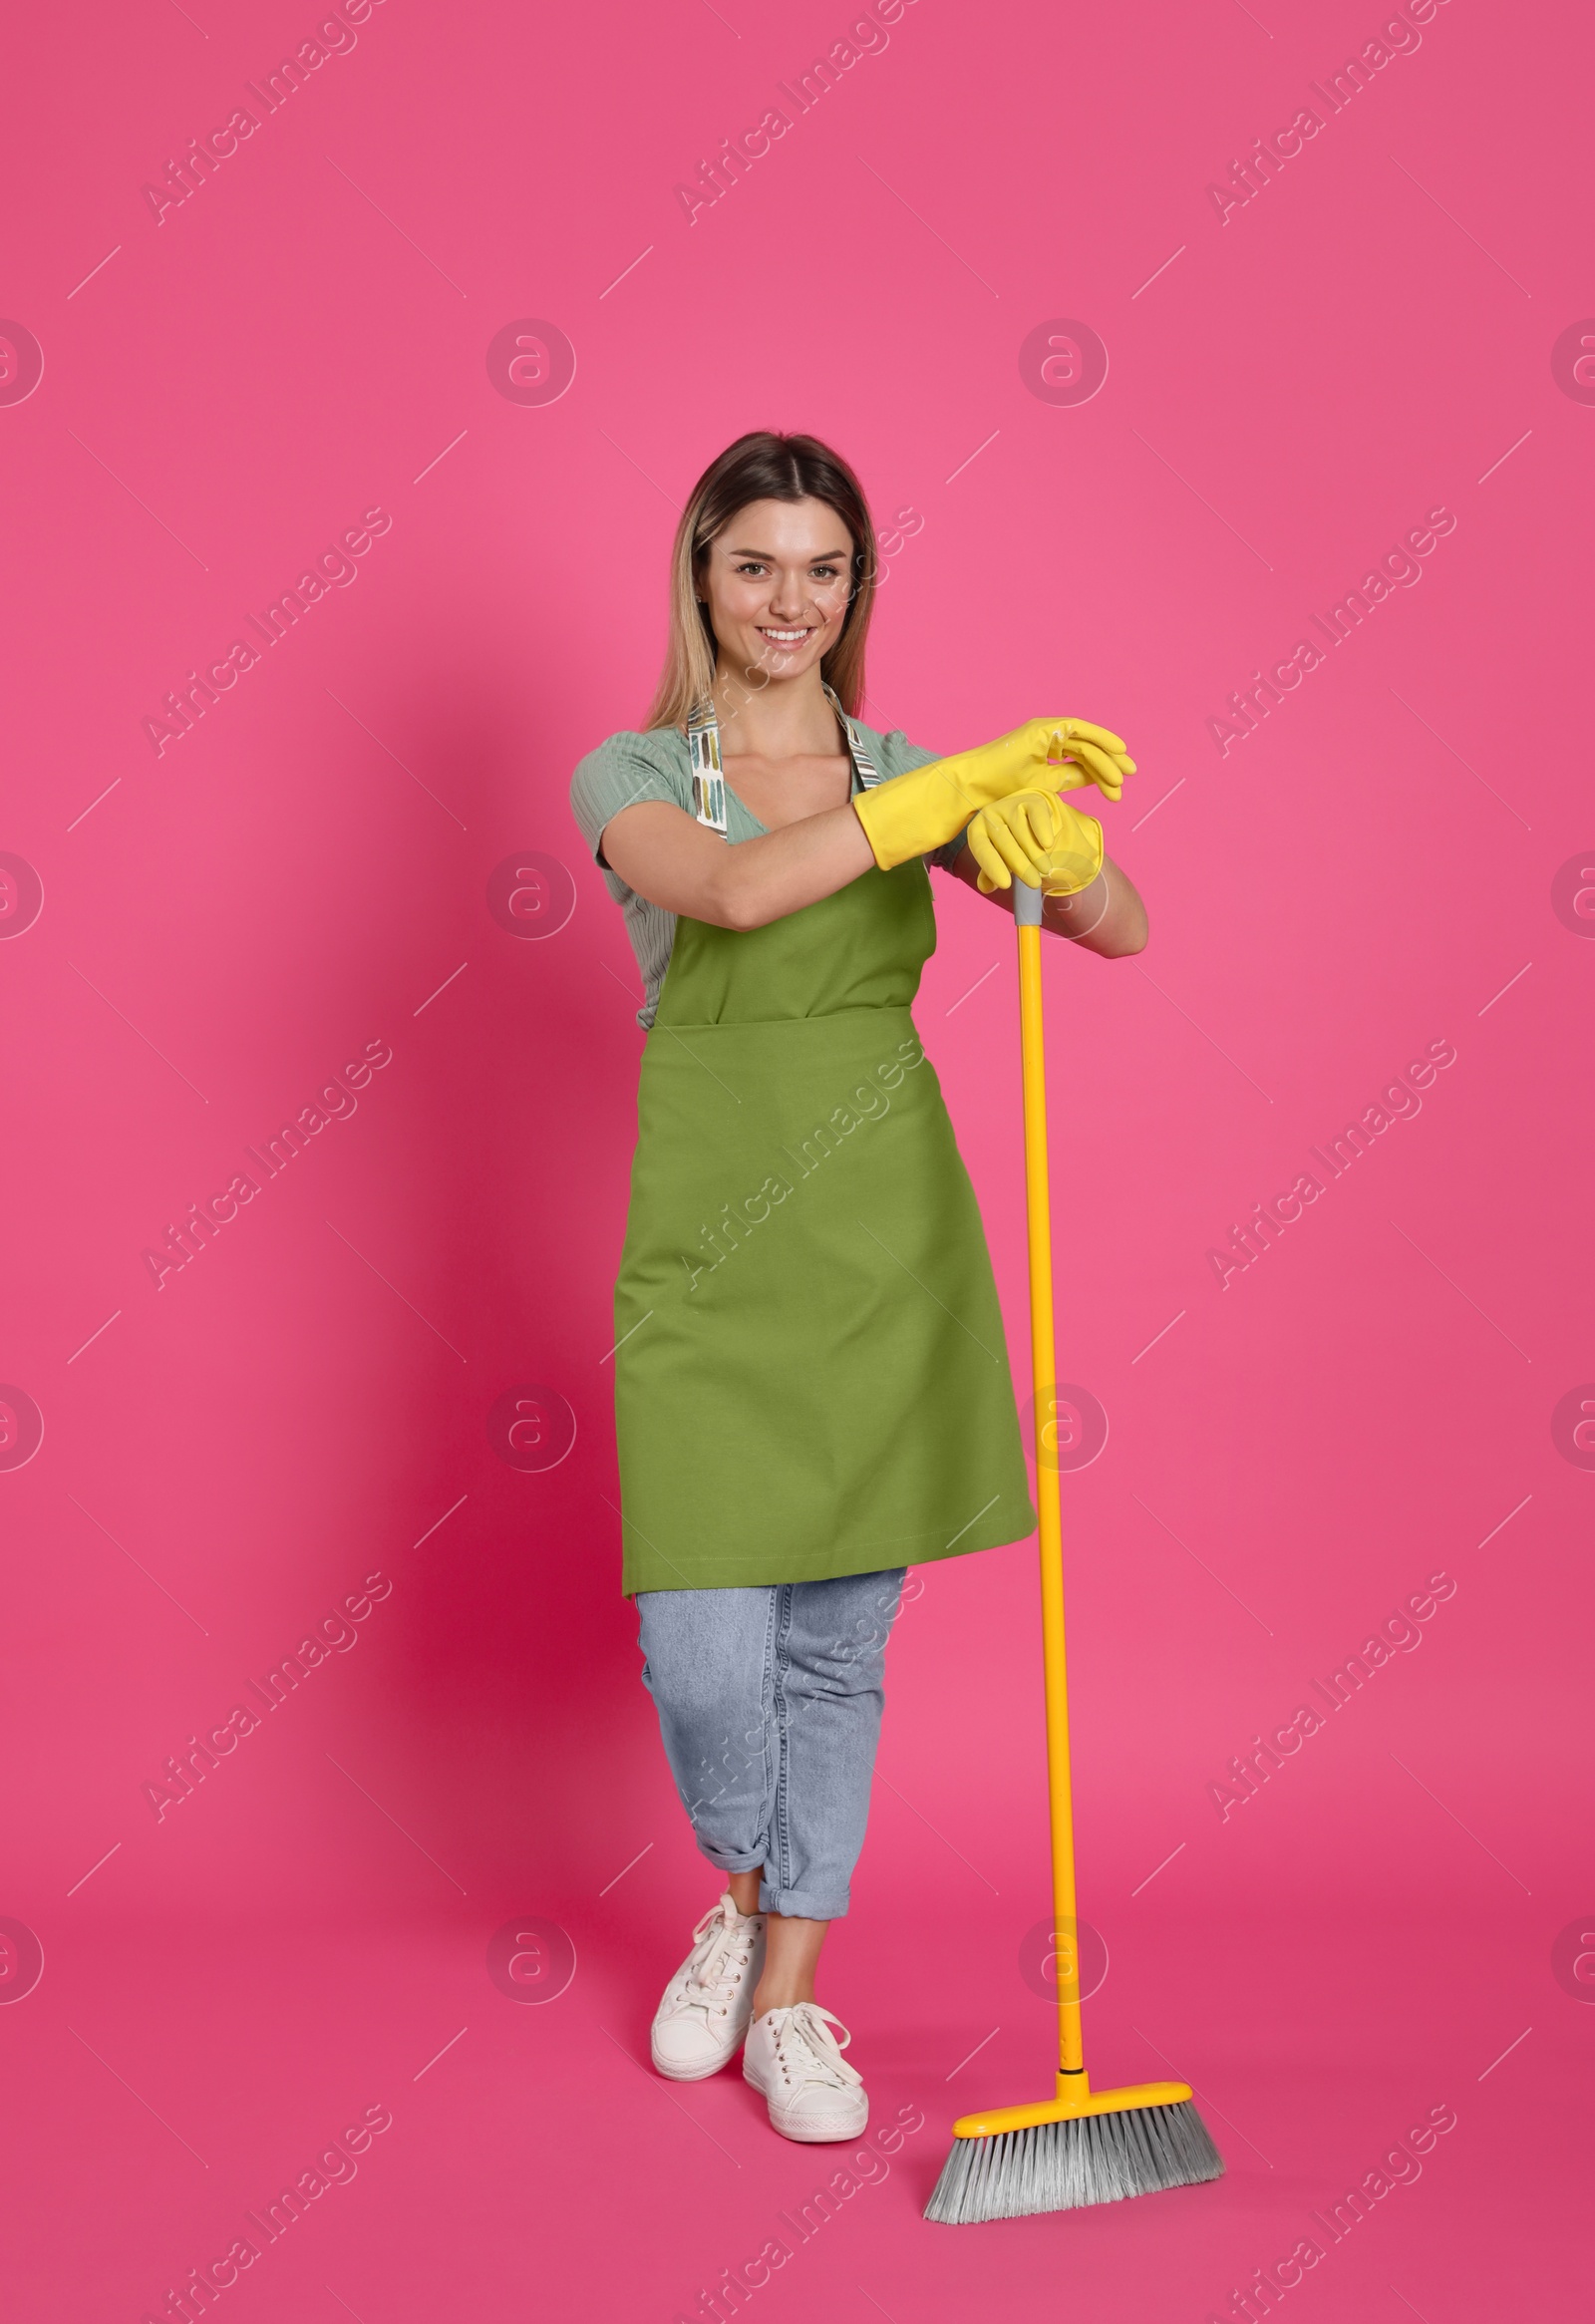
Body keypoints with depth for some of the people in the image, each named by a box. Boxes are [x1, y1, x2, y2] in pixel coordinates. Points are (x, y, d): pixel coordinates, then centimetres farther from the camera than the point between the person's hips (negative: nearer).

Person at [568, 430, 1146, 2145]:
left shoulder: (911, 778, 8)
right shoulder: (628, 778, 0)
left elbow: (1118, 930, -2)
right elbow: (732, 890, -23)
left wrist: (1041, 829, -23)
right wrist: (961, 784, -28)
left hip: (886, 1235, 3)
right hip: (709, 1247, -2)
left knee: (841, 1644, 9)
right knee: (702, 1653, -6)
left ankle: (789, 1996, 26)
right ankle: (744, 1899, 28)